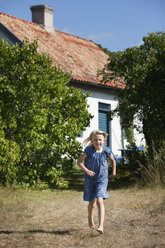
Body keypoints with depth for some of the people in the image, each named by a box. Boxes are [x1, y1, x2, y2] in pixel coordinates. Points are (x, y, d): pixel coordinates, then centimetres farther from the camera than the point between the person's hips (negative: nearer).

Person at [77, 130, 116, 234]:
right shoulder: (89, 150, -9)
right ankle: (90, 218, 46)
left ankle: (101, 226, -25)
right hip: (90, 180, 1)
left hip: (102, 179, -1)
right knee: (91, 203, 15)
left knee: (100, 201, -19)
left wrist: (114, 173, 15)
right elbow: (79, 162, -6)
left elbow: (113, 160, 15)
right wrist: (87, 170, -18)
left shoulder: (106, 151, -5)